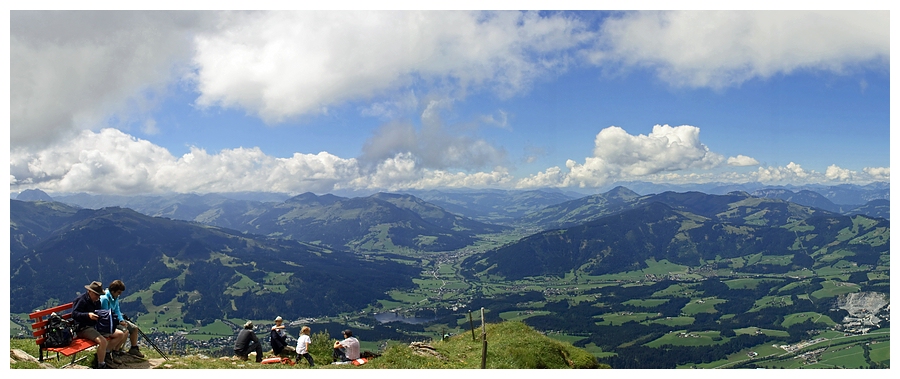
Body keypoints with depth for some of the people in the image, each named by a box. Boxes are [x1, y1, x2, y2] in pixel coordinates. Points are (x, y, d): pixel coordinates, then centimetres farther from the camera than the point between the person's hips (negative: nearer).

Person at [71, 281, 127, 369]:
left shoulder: (97, 300, 16)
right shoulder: (81, 300, -11)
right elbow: (74, 314, -21)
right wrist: (88, 315, -35)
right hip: (84, 328, -9)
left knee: (121, 335, 2)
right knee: (103, 341, -35)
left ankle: (106, 352, 14)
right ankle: (101, 365, -18)